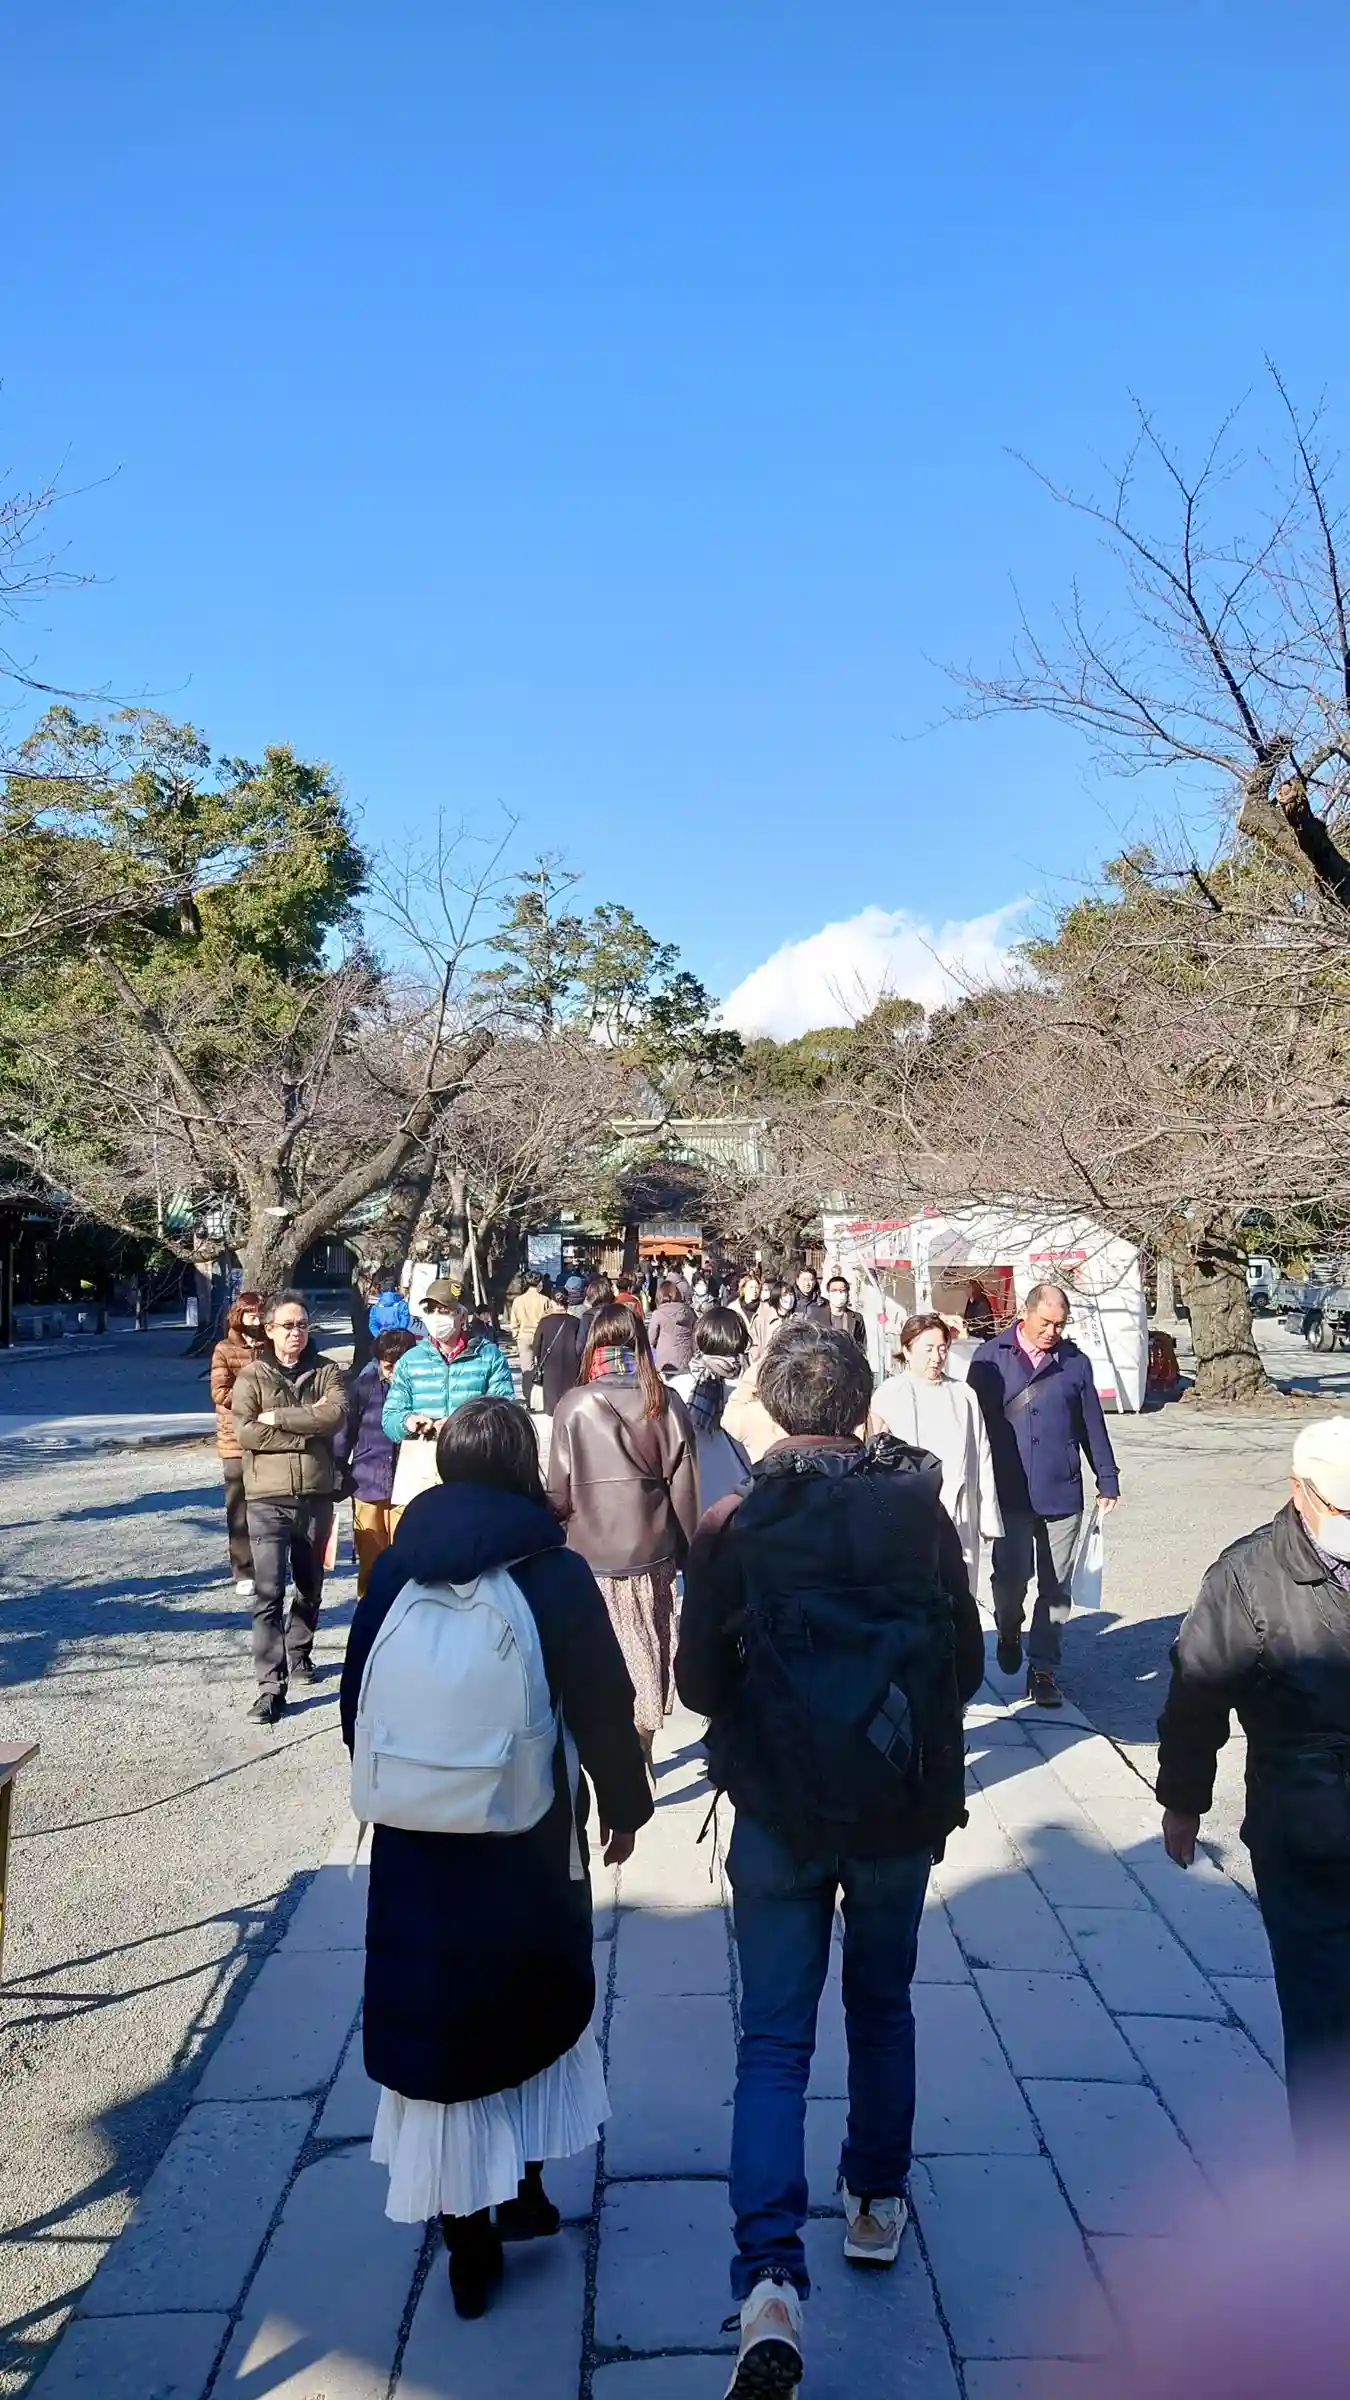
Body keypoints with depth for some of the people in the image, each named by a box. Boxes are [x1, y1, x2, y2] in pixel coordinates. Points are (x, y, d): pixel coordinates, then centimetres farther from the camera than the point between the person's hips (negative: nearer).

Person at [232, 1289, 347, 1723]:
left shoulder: (325, 1371, 5)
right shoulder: (251, 1376, 0)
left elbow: (336, 1414, -14)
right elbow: (246, 1432, -13)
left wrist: (276, 1417, -15)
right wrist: (308, 1429, -13)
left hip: (316, 1495, 3)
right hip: (268, 1497, -3)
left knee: (310, 1588, 17)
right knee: (269, 1592, -10)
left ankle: (299, 1655, 39)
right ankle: (271, 1686, -8)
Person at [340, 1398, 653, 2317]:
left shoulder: (395, 1570, -3)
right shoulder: (554, 1574, -13)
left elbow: (356, 1703, 6)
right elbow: (605, 1708, -9)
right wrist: (626, 1806, 7)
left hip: (414, 1838, 2)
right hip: (531, 1838, -1)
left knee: (439, 2010, 12)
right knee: (534, 1995, 20)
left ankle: (468, 2228, 19)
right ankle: (524, 2190, 32)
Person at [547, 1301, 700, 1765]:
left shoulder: (574, 1406, -12)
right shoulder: (667, 1405, -4)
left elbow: (559, 1493, -7)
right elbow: (684, 1490, 0)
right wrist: (686, 1553, 12)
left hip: (592, 1559, -2)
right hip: (652, 1556, 3)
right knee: (646, 1662, 15)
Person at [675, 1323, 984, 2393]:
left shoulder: (733, 1525, -13)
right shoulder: (919, 1510, -9)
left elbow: (699, 1682, -6)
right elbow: (967, 1662, 0)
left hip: (781, 1812, -2)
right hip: (904, 1806, 2)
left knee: (775, 2043, 7)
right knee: (883, 2007, 24)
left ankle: (772, 2278, -4)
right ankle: (877, 2203, 39)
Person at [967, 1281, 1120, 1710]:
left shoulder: (1075, 1362, 5)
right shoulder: (990, 1357, -1)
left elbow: (1092, 1425, 11)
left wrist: (1108, 1480, 11)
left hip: (1062, 1493, 2)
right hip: (1009, 1494, -2)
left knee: (1056, 1587, 4)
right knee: (1011, 1578, -4)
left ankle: (1042, 1669, 16)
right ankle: (1008, 1633, 28)